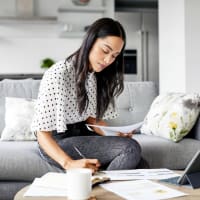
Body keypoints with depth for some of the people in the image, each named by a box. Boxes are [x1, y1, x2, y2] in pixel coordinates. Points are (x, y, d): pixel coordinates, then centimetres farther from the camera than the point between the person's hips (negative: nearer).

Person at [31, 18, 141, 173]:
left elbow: (92, 117, 10)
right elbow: (42, 132, -24)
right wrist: (69, 163, -39)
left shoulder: (97, 75, 4)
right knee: (131, 148, -22)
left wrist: (115, 134, -10)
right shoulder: (58, 75, -21)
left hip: (81, 134, 8)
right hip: (57, 141, -7)